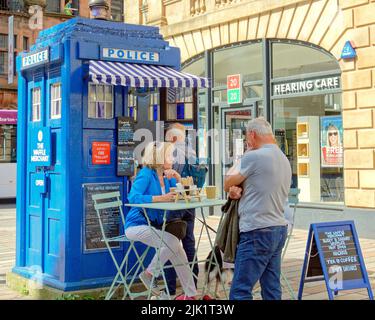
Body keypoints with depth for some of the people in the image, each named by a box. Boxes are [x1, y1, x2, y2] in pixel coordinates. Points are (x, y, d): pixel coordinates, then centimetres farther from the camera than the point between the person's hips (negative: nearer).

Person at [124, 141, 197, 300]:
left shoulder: (165, 176, 8)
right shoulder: (146, 173, -14)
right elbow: (133, 197, -29)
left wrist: (177, 178, -5)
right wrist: (160, 198, -31)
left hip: (154, 225, 8)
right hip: (137, 225, -7)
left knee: (176, 247, -6)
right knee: (172, 242, -24)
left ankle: (190, 294, 0)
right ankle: (149, 274, -4)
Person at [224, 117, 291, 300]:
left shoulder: (253, 157, -12)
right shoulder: (284, 160, 15)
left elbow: (227, 184, 0)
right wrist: (240, 190, 1)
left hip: (258, 232, -9)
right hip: (279, 229, 9)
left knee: (240, 292, -5)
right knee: (272, 290, 11)